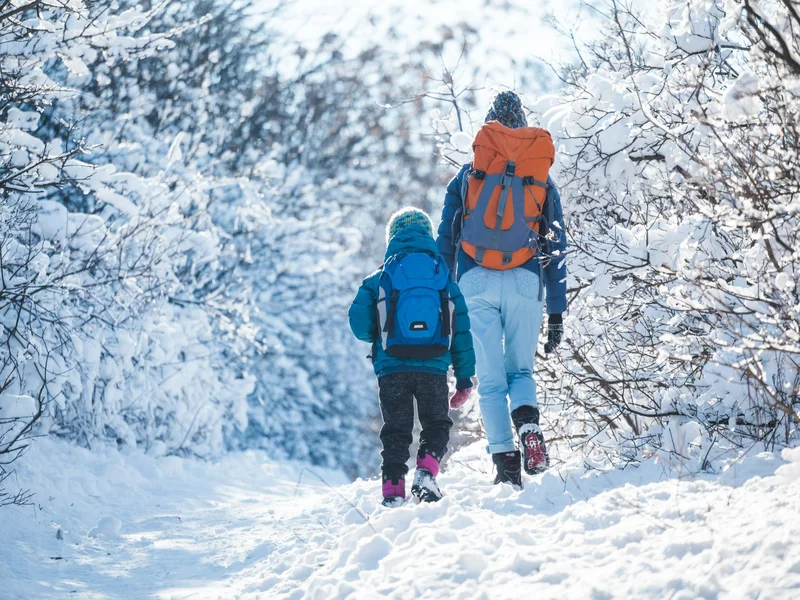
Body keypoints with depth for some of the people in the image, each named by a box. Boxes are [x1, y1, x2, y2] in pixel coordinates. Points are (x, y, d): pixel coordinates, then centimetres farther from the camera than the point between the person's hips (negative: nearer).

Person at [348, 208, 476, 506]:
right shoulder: (446, 279, 10)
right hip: (434, 370, 1)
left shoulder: (379, 279, 4)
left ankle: (394, 488, 2)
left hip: (392, 369, 0)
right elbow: (462, 331, 8)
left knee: (396, 430, 11)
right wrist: (465, 377, 11)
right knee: (436, 425, 14)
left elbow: (359, 325, -3)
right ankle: (426, 472, -10)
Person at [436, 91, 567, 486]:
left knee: (490, 379, 6)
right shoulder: (542, 179, 14)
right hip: (524, 282, 1)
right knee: (520, 370, 14)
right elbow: (556, 250, 11)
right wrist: (556, 313, 13)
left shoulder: (466, 176, 13)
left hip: (475, 280, -1)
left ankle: (504, 459, -5)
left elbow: (445, 242, 9)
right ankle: (528, 425, -17)